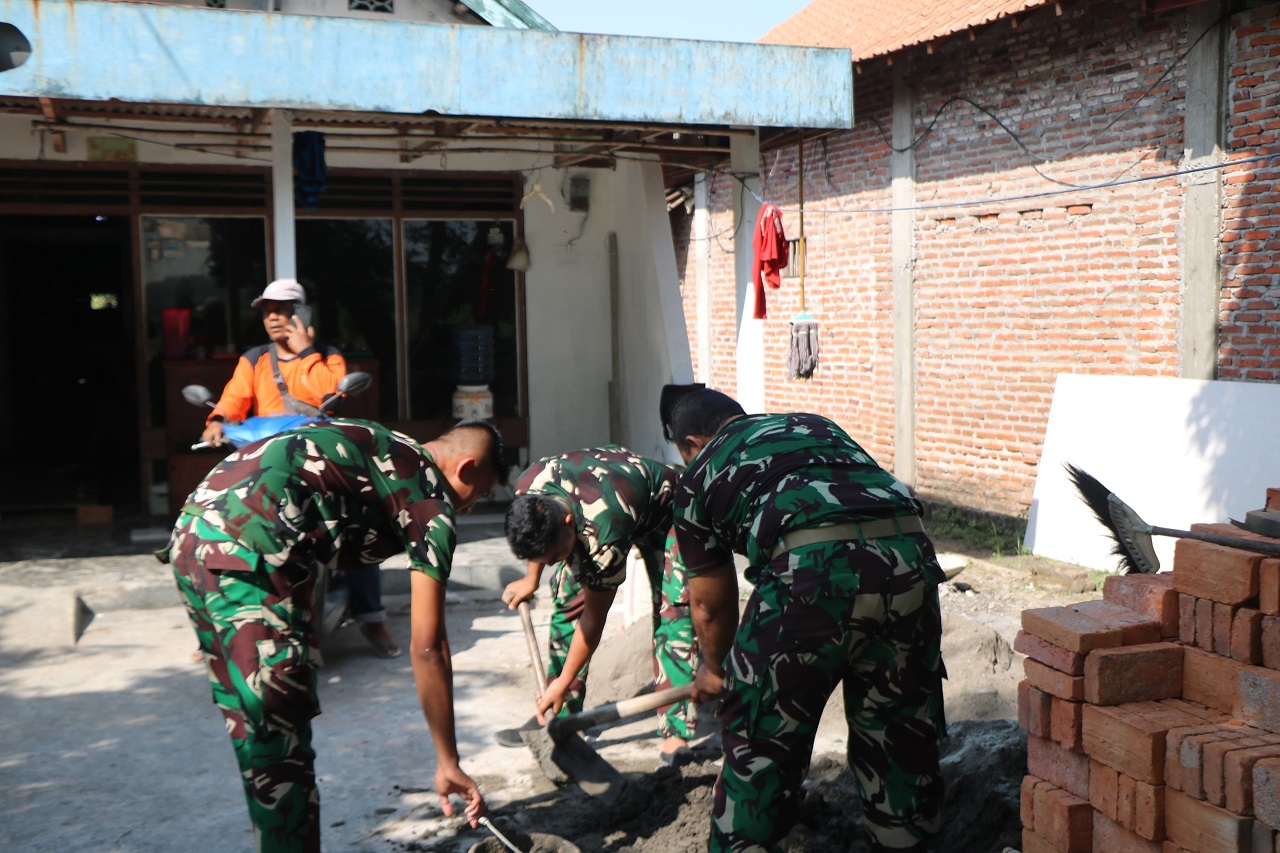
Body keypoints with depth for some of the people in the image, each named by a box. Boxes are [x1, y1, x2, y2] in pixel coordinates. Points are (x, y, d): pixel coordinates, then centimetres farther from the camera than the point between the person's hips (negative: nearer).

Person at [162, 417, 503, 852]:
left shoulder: (381, 446, 23)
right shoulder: (432, 501, 0)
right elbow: (427, 647, -2)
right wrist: (448, 764, 4)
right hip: (245, 553, -9)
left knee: (251, 727, 21)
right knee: (280, 747, -1)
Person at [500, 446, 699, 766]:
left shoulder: (605, 529, -44)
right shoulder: (527, 489, -29)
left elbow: (594, 618, -30)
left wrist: (563, 682, -21)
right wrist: (531, 578, 9)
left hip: (658, 509, -6)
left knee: (673, 606, -22)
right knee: (567, 598, -2)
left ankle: (676, 731, -22)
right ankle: (560, 718, 7)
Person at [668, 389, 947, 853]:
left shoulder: (700, 474, 22)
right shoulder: (818, 425, 34)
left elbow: (712, 606, 26)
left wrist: (714, 671, 45)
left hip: (810, 570, -5)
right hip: (909, 554, 5)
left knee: (761, 740, 15)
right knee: (899, 735, 22)